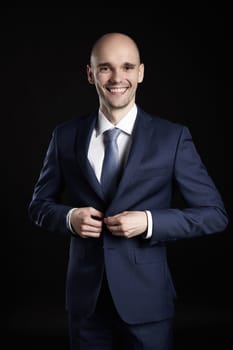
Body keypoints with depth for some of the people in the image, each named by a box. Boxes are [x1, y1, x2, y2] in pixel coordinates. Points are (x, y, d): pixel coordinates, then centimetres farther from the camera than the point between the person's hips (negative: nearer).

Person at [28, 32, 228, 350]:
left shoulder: (173, 137, -6)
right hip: (85, 297, 2)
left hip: (146, 298, -2)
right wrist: (69, 216, -12)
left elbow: (215, 214, -5)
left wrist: (149, 222, -18)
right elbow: (40, 205, 9)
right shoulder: (65, 135, 1)